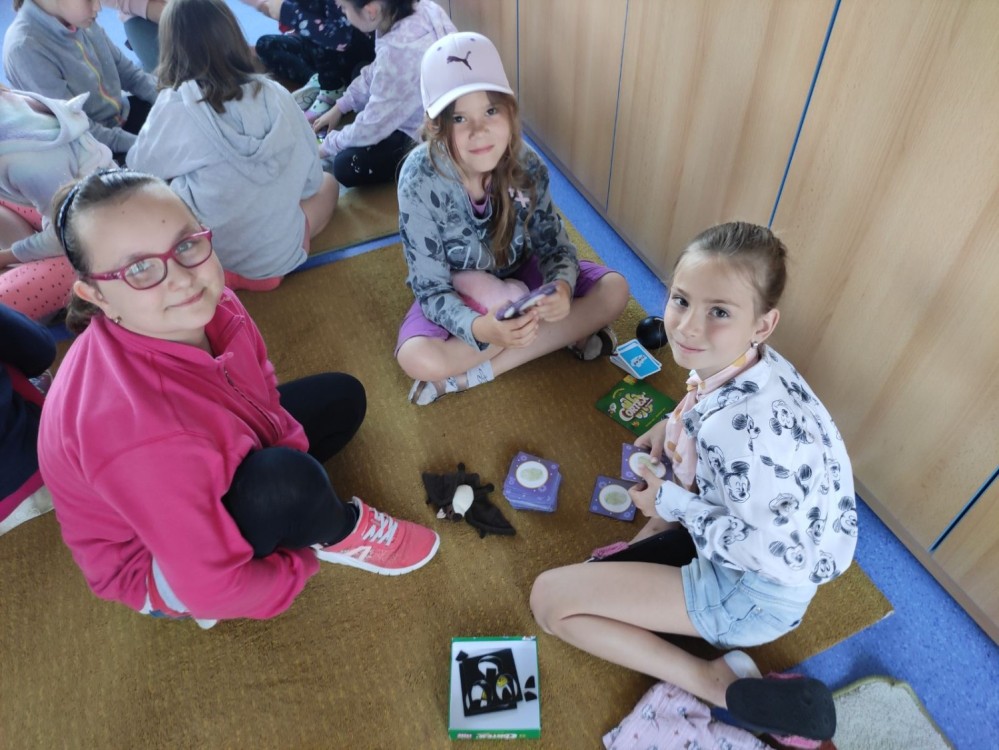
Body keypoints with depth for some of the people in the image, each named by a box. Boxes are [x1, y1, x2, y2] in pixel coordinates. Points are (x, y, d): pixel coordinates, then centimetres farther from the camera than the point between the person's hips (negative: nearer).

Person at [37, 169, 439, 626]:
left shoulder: (206, 307, -21)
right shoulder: (140, 431, -41)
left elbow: (264, 396, -3)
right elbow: (213, 591, -31)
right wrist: (302, 565, -14)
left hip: (212, 476, 8)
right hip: (156, 566, -7)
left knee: (342, 397, 10)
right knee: (286, 482, -36)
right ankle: (342, 536, -1)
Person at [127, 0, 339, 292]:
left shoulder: (175, 107, -14)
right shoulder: (278, 95, -8)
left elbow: (139, 171, 2)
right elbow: (310, 179, 2)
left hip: (209, 261, -1)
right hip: (280, 255, 2)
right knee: (326, 182, 26)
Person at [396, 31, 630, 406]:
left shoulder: (525, 164, -19)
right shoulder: (420, 180, -28)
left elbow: (554, 244, -11)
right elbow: (431, 290, -25)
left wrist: (561, 287, -36)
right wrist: (481, 328, -47)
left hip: (519, 274, 4)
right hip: (456, 293, -3)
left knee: (614, 290, -16)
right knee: (418, 358, -33)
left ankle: (468, 375, -20)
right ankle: (565, 334, -16)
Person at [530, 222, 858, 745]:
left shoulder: (742, 426, -37)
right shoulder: (749, 363, -10)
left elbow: (770, 555, -29)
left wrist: (670, 502, -19)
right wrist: (673, 425, -3)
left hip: (756, 592, -9)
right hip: (752, 525, 9)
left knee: (548, 598, -8)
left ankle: (713, 684, -8)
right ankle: (650, 551, 21)